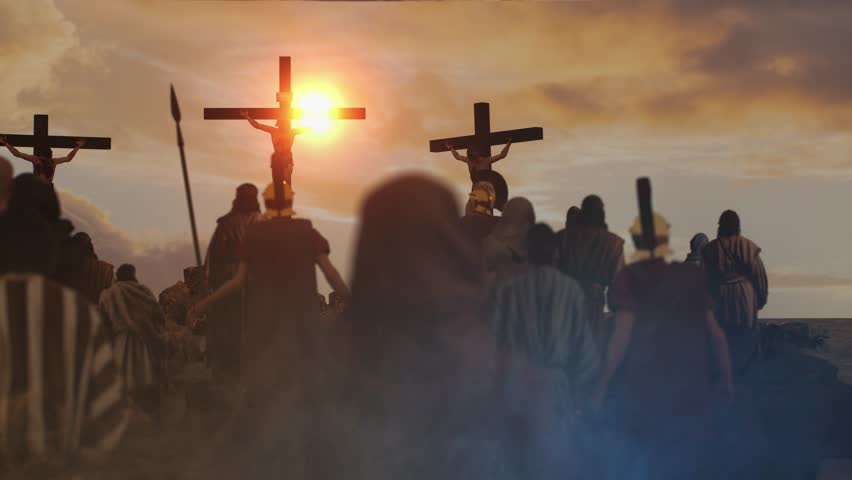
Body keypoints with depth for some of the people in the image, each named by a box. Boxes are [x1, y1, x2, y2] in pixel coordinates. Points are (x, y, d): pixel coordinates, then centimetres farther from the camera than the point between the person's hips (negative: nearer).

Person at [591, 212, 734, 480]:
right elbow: (715, 332, 2)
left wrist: (601, 386, -9)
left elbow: (623, 333, -13)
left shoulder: (629, 279, -5)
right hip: (692, 389, 2)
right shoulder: (694, 277, 4)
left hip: (643, 390, -2)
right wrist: (727, 382, 9)